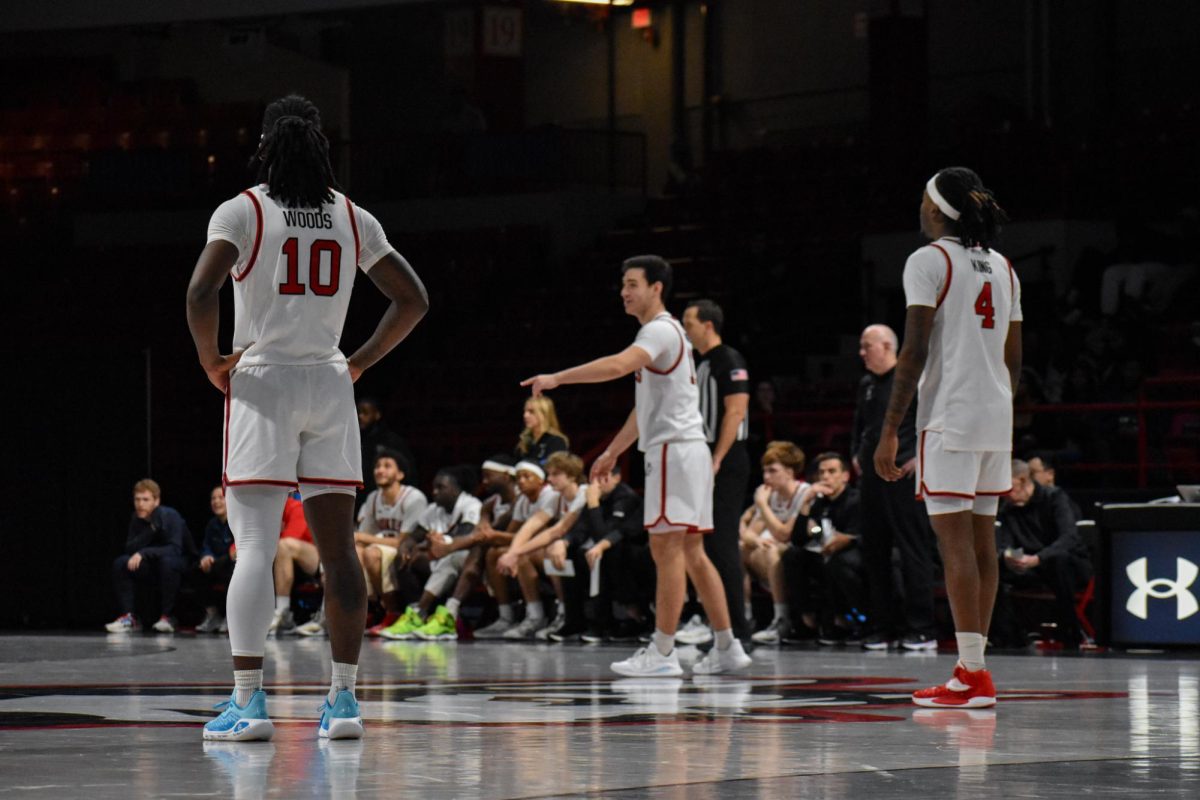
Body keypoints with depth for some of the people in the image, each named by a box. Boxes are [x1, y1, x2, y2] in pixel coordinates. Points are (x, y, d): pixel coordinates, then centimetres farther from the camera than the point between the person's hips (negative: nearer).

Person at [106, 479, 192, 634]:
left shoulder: (170, 516, -18)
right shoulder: (137, 519, -3)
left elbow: (175, 549, -28)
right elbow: (130, 548, -10)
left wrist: (144, 553, -36)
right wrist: (151, 530, -23)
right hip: (153, 569, 5)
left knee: (167, 561, -38)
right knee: (120, 562, -17)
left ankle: (167, 617, -27)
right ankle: (128, 617, -17)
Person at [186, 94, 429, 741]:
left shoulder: (242, 211, -4)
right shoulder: (351, 217, 8)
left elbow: (201, 293, -18)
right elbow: (412, 300, 9)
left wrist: (211, 361, -3)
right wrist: (361, 363, 14)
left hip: (260, 381, -3)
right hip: (329, 386, 3)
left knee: (254, 547, -7)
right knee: (337, 549, 6)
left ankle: (248, 700, -15)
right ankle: (343, 698, 6)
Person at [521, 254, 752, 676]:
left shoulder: (661, 330, -11)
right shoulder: (661, 333, 22)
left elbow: (619, 365, -30)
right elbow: (647, 406, 28)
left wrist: (558, 378, -31)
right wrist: (613, 452, 28)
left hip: (675, 449, -10)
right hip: (678, 450, 10)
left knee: (666, 547, -10)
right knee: (690, 551, 10)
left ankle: (662, 653, -11)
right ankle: (726, 648, 10)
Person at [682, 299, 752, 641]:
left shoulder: (729, 361, -10)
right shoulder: (701, 364, 19)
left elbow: (735, 412, -18)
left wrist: (717, 461, -22)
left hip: (727, 462, -10)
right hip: (706, 462, 10)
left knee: (723, 543, -11)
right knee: (709, 543, 9)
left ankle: (736, 626, -10)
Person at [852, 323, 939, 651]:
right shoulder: (866, 385, 17)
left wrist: (922, 455, -13)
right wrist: (856, 454, 18)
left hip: (904, 476, -8)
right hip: (871, 477, 8)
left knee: (914, 551, -6)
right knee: (874, 553, 8)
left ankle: (921, 628, -5)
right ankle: (882, 627, 13)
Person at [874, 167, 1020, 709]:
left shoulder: (929, 261, -6)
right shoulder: (1002, 268, 15)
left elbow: (915, 352, -12)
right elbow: (1013, 359, 16)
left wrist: (889, 431, -11)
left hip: (949, 419, -7)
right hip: (996, 418, 7)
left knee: (955, 542, -8)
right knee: (982, 542, 9)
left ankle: (971, 674, -11)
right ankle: (975, 672, 12)